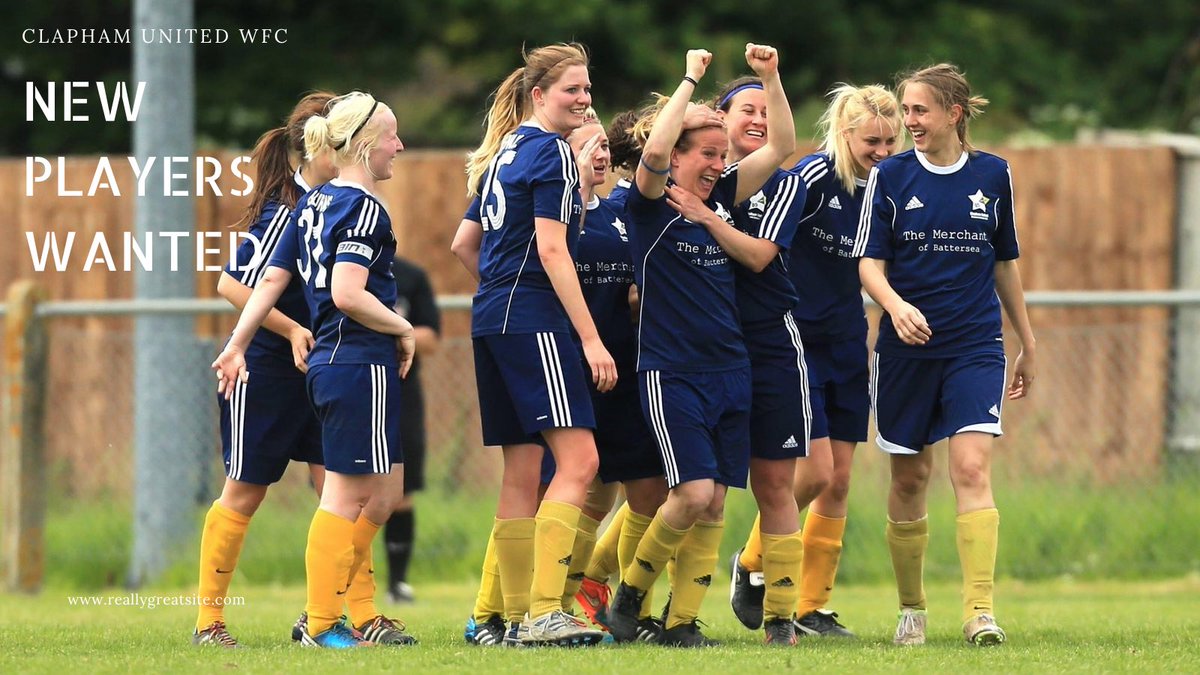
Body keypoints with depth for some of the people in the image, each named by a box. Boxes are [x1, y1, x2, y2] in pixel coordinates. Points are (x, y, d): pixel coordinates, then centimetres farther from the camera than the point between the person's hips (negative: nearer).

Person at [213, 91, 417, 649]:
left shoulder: (314, 203, 14)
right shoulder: (364, 207, -13)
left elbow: (271, 279, 13)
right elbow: (348, 294, -23)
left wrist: (236, 346, 14)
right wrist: (403, 329, -10)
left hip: (328, 366, 9)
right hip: (362, 365, -9)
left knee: (383, 495, 14)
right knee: (348, 498, -3)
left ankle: (362, 615, 15)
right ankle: (319, 624, 0)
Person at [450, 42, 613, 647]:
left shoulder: (504, 152, 19)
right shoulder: (550, 151, -9)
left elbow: (464, 244, 24)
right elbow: (551, 249, -16)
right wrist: (591, 338, -17)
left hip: (491, 321, 10)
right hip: (533, 319, -10)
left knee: (522, 472, 10)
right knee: (578, 461, -14)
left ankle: (516, 617, 10)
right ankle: (544, 613, -21)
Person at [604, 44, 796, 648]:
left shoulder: (720, 200, 11)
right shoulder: (651, 205, -6)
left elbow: (780, 147, 11)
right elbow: (653, 151, -26)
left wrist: (771, 78, -1)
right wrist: (690, 81, -20)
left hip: (729, 370, 6)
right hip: (670, 371, -6)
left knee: (713, 504, 2)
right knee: (693, 492, -15)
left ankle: (682, 621, 7)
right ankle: (631, 591, 7)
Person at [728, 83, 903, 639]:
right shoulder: (814, 177, -17)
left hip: (847, 345, 6)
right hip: (796, 338, -6)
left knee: (838, 481, 4)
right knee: (815, 472, -11)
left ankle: (812, 609, 12)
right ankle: (751, 563, 14)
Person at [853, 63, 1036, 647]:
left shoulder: (992, 175, 4)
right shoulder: (890, 177, 0)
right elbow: (869, 263, -2)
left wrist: (1027, 346, 18)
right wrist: (895, 304, -23)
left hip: (975, 348, 0)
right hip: (906, 351, 0)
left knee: (971, 468, -15)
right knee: (909, 478, 7)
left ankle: (979, 610, -18)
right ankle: (911, 608, 22)